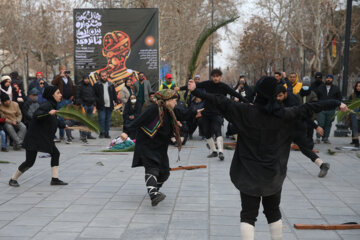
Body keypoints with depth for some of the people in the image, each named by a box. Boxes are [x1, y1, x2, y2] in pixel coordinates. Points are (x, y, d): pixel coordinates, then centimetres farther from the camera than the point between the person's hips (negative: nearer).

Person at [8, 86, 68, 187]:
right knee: (29, 162, -4)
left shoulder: (52, 106, 10)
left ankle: (55, 179, 12)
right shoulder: (46, 105, -17)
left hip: (45, 137, 9)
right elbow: (37, 116, -34)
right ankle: (13, 179, 14)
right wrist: (48, 113, -49)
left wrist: (63, 125, 42)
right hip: (34, 137, -9)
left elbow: (54, 120, 29)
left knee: (55, 154, 6)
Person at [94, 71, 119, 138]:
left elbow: (114, 94, 15)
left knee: (108, 120, 6)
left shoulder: (111, 85, 15)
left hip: (109, 106, 3)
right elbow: (94, 95, 1)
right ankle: (102, 133, 0)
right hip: (101, 106, -3)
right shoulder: (97, 85, 4)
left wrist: (116, 100, 2)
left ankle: (106, 133, 13)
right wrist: (97, 100, -14)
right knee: (102, 119, -8)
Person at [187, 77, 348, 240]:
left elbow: (221, 102, -15)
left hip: (249, 174, -2)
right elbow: (308, 109, 3)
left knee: (248, 215, 3)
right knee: (273, 212, 21)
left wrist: (195, 91, -9)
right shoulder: (284, 115, -6)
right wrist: (337, 103, 14)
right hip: (274, 175, 3)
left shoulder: (246, 112, -13)